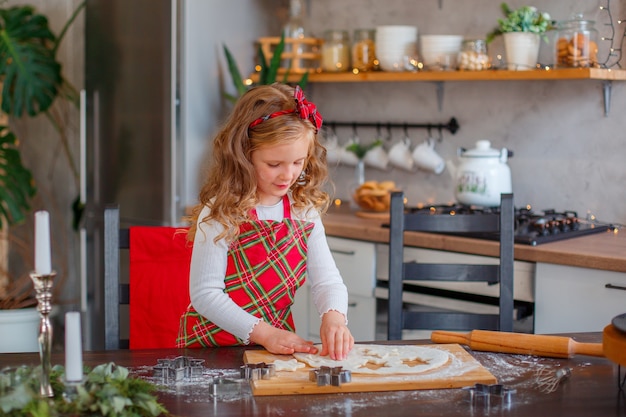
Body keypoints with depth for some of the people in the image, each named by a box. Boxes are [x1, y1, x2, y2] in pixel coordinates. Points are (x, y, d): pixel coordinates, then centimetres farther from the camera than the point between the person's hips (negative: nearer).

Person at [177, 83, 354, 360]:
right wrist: (264, 333, -21)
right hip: (212, 346, -4)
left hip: (278, 345, 4)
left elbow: (326, 279, 1)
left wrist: (334, 316, -21)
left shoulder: (305, 211, 4)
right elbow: (205, 293, -13)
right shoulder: (222, 213, -11)